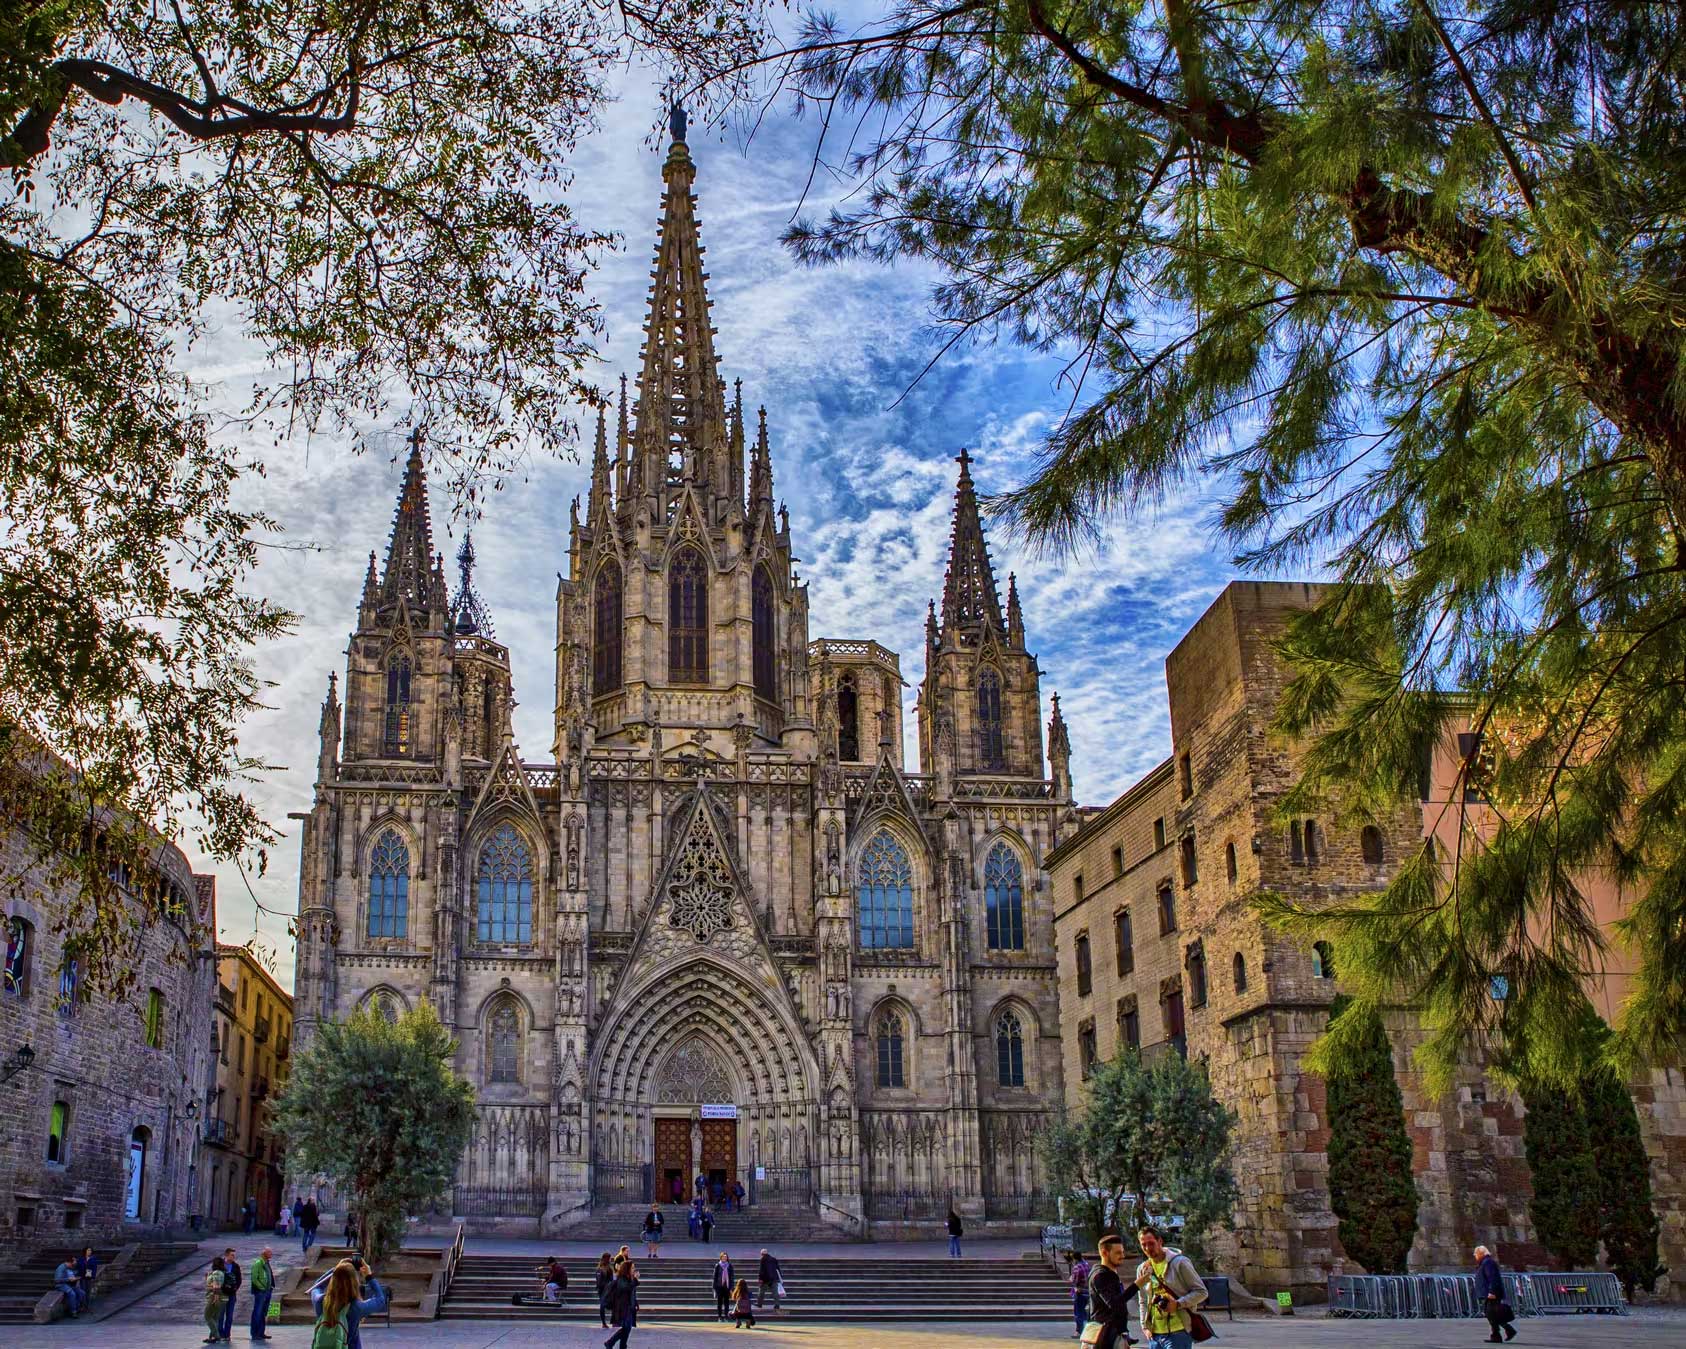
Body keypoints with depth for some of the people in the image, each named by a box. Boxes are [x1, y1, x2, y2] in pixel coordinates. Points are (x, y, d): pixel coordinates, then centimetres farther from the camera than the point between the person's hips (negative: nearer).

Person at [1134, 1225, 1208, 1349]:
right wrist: (1145, 1326, 9)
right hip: (1154, 1334, 6)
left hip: (1178, 1333, -6)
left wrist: (1178, 1304, -16)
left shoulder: (1179, 1262, -5)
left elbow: (1201, 1292, -5)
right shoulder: (1142, 1269, 12)